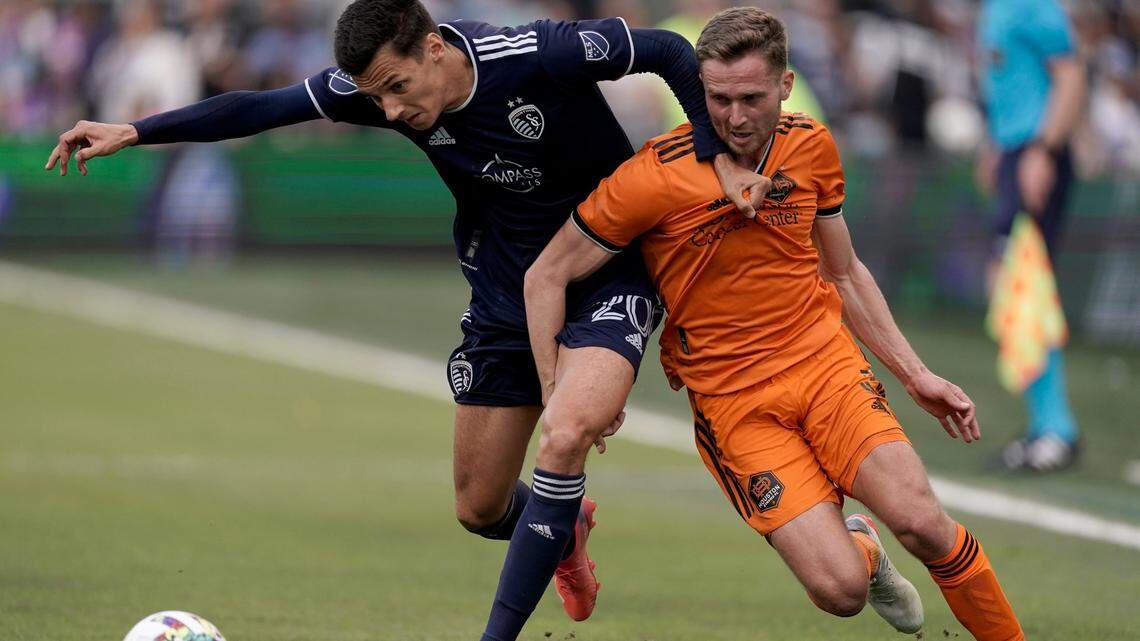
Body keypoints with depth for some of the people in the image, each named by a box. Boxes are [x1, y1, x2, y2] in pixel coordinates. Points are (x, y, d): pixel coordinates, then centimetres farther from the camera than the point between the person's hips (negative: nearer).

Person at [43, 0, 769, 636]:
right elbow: (260, 108, -7)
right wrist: (134, 132, -12)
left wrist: (721, 156, -20)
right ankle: (563, 528, 44)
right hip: (505, 295, 5)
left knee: (564, 437, -32)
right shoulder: (375, 86, -13)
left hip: (608, 280, -5)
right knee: (479, 510, 8)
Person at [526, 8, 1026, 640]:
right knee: (840, 589, -18)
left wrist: (915, 375, 14)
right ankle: (861, 548, 19)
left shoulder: (813, 147, 1)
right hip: (731, 395, -3)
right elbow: (547, 277, -5)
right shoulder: (654, 178, -14)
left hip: (826, 361, 3)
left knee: (920, 524, -22)